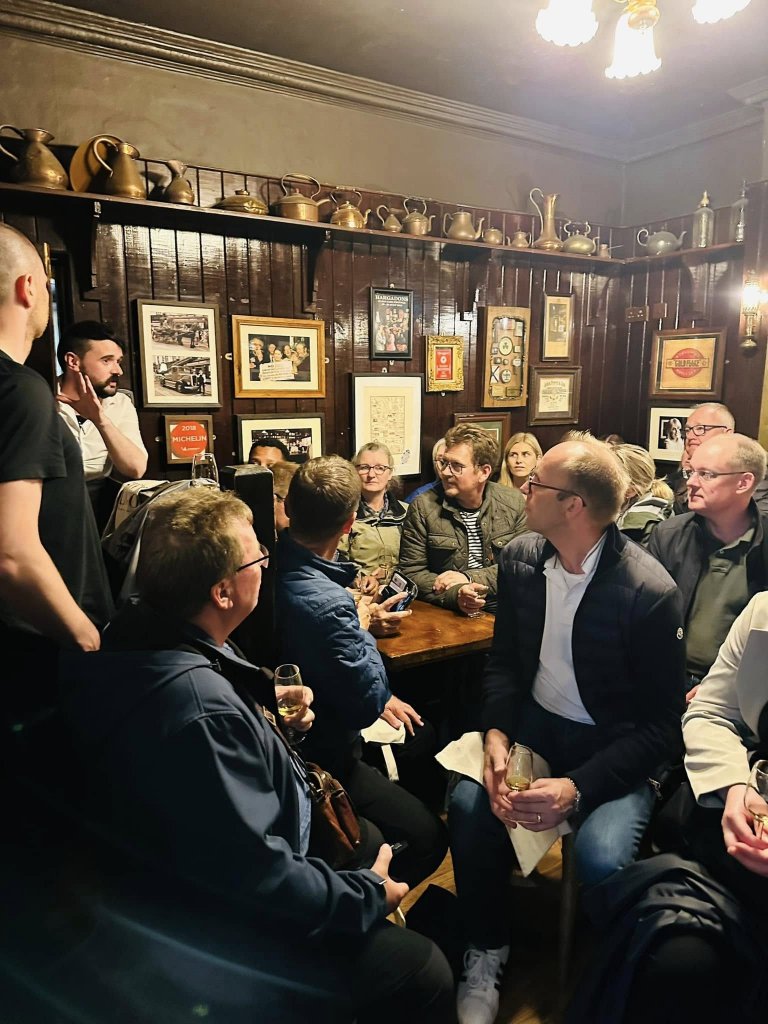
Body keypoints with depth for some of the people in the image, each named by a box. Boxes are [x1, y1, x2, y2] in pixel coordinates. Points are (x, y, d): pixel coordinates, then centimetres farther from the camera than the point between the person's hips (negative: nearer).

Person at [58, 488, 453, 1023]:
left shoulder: (142, 628, -8)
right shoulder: (200, 711, -38)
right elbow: (258, 876, -32)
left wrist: (265, 702, -1)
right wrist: (369, 896, -16)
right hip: (220, 934, -9)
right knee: (424, 971, -10)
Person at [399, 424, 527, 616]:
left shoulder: (514, 502, 4)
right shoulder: (422, 507, -1)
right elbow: (411, 572, -2)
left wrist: (470, 578, -12)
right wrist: (455, 594, -19)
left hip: (503, 612, 2)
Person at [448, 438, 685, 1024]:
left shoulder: (651, 591, -21)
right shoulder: (520, 559, -5)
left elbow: (662, 724, -15)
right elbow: (505, 660, 4)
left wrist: (579, 788, -25)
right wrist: (497, 734, -14)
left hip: (615, 747, -4)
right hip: (535, 724, 4)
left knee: (600, 857, -28)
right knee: (470, 803, -21)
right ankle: (487, 952, 8)